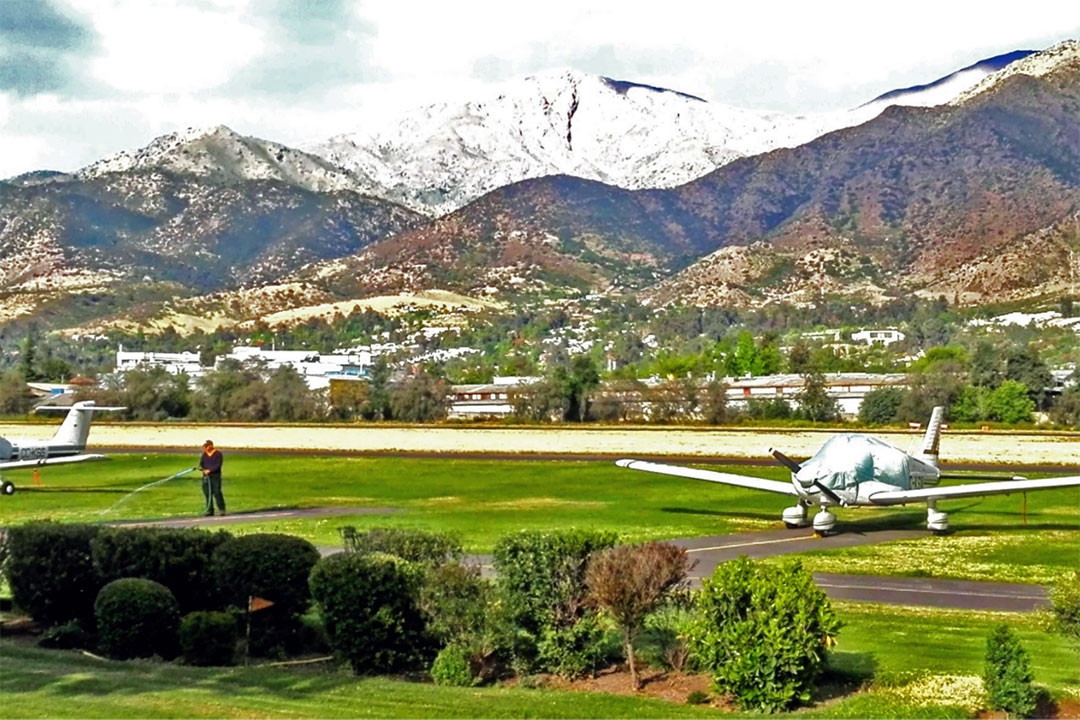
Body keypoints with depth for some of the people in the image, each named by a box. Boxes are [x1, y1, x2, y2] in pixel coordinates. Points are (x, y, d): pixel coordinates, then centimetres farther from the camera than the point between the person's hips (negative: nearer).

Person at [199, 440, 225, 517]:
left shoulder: (218, 454, -4)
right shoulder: (204, 454, 14)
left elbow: (218, 465, -11)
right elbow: (201, 463, 14)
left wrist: (210, 470, -21)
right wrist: (202, 468, -10)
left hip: (215, 475, -5)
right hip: (206, 476, 5)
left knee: (217, 492, -10)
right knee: (207, 493, 4)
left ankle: (222, 509, -1)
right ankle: (210, 510, 11)